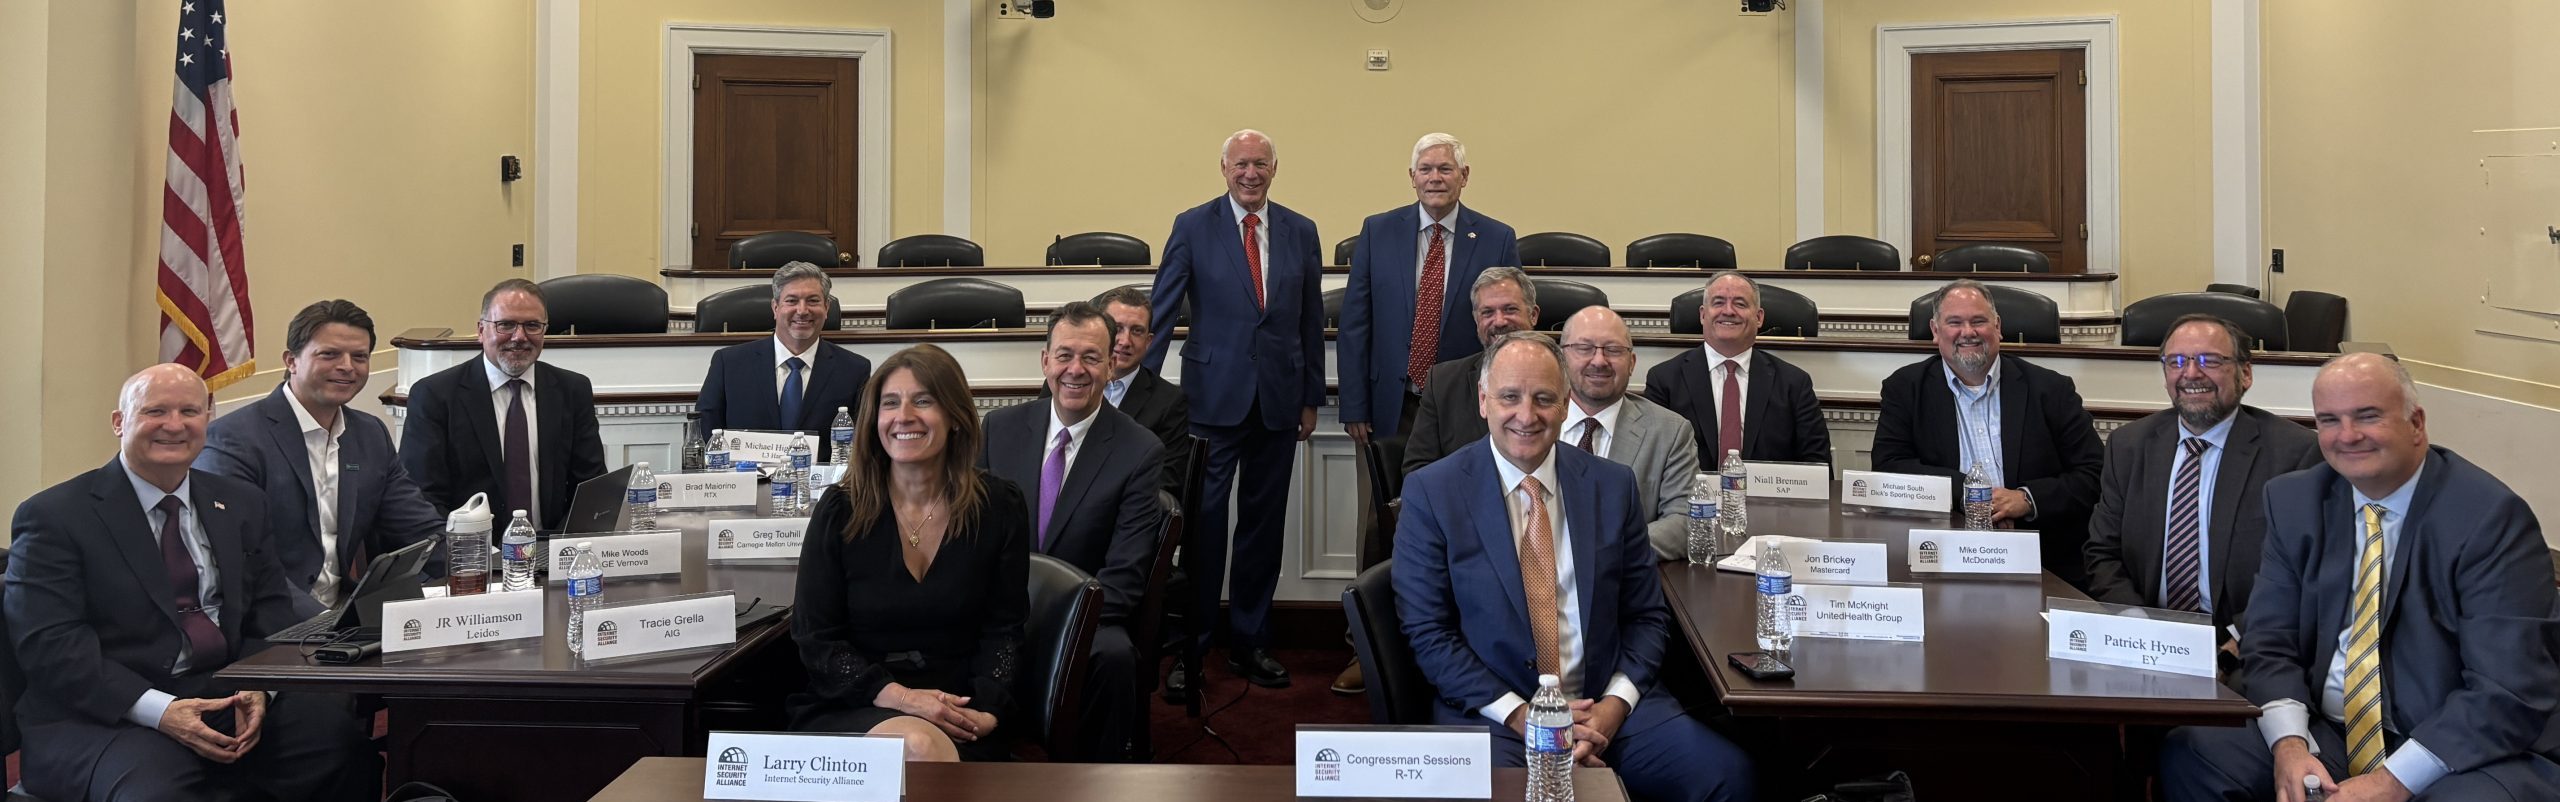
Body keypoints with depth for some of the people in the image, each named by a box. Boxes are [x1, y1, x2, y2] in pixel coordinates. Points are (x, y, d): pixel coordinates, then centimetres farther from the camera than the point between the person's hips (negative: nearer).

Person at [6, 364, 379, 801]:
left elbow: (271, 611, 13)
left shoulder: (242, 503, 16)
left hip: (232, 700, 5)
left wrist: (257, 688, -9)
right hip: (109, 717, -4)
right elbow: (49, 645, -8)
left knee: (344, 740, -24)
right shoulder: (53, 517, 0)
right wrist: (159, 711, -20)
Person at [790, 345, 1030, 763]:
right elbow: (816, 639, -2)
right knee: (918, 744, -33)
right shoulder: (839, 511, -1)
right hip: (850, 709, -1)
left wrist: (987, 710, -14)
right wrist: (897, 696, -16)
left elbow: (1003, 630, 4)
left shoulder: (1000, 507, 2)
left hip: (958, 718, 1)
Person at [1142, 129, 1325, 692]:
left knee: (1264, 524, 10)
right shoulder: (1193, 227, 0)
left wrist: (1311, 399, 9)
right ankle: (1192, 647, 10)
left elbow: (1311, 319, 11)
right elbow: (1161, 309, -1)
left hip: (1278, 400, 3)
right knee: (1204, 522, -1)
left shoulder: (1300, 232, 8)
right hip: (1214, 397, -3)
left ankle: (1249, 642, 22)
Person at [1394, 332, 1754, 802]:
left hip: (1607, 702, 3)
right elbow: (1427, 634, -4)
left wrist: (1616, 703, -8)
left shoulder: (1613, 486, 6)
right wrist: (1519, 715, -15)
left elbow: (1647, 617, 10)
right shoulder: (1432, 492, -2)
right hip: (1488, 709, -3)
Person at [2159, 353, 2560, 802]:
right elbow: (2270, 642, 2)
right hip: (2327, 734, 4)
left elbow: (2509, 692, -16)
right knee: (2189, 754, -17)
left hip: (2466, 752, -4)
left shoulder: (2490, 516, -11)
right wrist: (2289, 743, -17)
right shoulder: (2294, 502, 3)